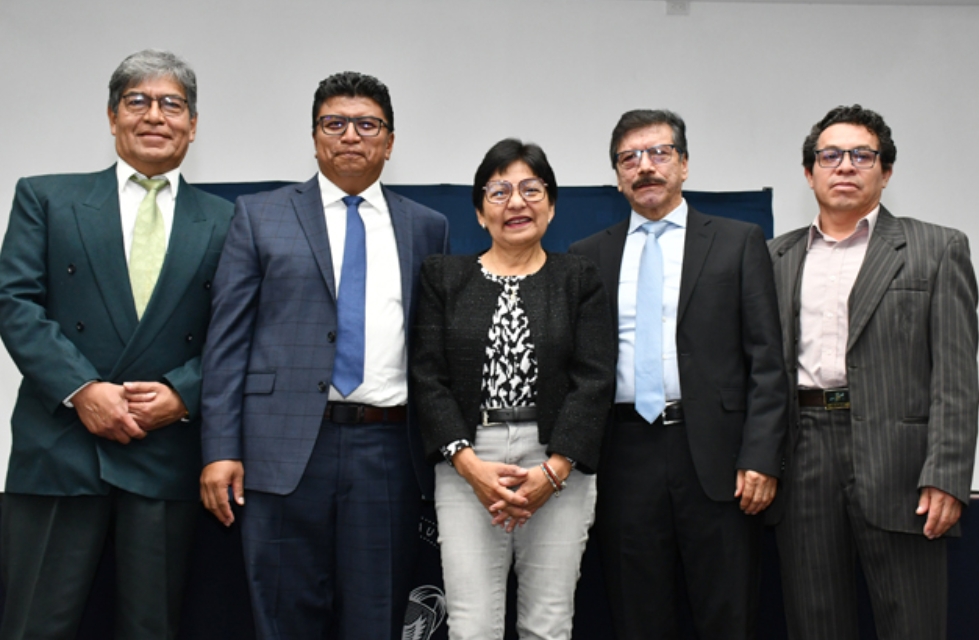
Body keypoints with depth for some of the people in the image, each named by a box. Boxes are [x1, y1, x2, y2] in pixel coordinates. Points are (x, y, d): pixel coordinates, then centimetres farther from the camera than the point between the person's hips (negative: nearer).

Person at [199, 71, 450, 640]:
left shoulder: (428, 228, 11)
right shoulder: (259, 216, 7)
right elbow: (228, 339, 3)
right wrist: (221, 450, -5)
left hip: (390, 449, 1)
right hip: (289, 445, -1)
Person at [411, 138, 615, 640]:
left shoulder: (580, 278, 7)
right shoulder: (443, 275, 8)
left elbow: (593, 381, -2)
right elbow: (427, 377, 1)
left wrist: (553, 471, -12)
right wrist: (469, 463, -11)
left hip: (560, 468, 0)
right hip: (466, 466, 0)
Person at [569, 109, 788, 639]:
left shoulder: (738, 243, 6)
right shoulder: (588, 256, 11)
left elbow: (766, 361, 1)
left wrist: (761, 457, -8)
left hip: (715, 455, -1)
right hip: (625, 456, 2)